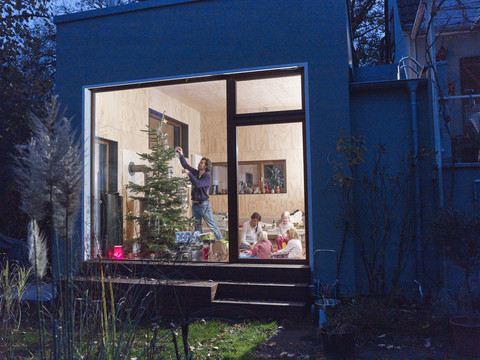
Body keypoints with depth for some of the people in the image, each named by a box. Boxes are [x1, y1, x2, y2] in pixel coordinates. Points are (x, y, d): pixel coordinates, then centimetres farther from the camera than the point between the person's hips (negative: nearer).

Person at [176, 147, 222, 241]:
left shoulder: (207, 176, -10)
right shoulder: (196, 173, 11)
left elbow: (197, 184, -25)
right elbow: (186, 165, 17)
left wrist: (188, 173, -23)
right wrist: (181, 155, 9)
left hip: (203, 204, -7)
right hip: (195, 204, 7)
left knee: (211, 225, -7)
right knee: (197, 226, 10)